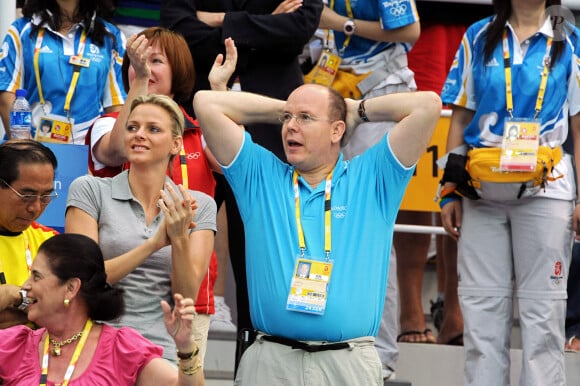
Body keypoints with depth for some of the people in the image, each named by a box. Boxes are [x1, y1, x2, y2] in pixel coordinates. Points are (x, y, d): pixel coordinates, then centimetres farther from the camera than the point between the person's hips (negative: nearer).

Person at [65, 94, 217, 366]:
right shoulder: (89, 190, 3)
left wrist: (179, 238, -15)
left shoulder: (200, 206, 8)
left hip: (162, 352, 1)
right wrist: (155, 243, -15)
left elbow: (187, 297, 2)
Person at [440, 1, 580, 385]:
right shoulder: (478, 38, 11)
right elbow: (460, 119, 10)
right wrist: (450, 192, 5)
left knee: (542, 310, -2)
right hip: (482, 191, 2)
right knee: (481, 308, 3)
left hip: (544, 191, -2)